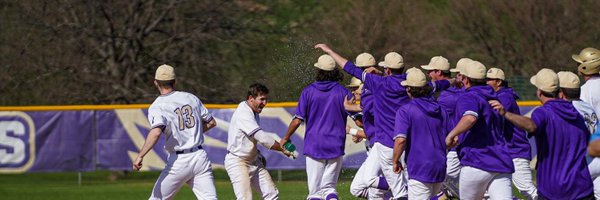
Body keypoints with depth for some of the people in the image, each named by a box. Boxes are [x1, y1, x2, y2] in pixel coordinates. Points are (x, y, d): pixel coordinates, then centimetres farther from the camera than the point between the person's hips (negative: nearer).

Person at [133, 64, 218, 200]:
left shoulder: (157, 107, -6)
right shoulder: (191, 98, 9)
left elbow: (156, 132, -25)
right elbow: (211, 122, 16)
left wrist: (140, 156, -23)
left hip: (178, 161, -3)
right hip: (200, 157, 3)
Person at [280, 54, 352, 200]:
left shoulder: (308, 91, -3)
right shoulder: (343, 92, -1)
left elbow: (297, 120, -5)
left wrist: (286, 138, 10)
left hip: (314, 146, -1)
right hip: (336, 147, 1)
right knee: (329, 187, 8)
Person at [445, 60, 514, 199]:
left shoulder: (468, 98, -4)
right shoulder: (494, 99, 23)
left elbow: (470, 118, -27)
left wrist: (451, 135, -13)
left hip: (476, 164, -6)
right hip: (502, 165, 6)